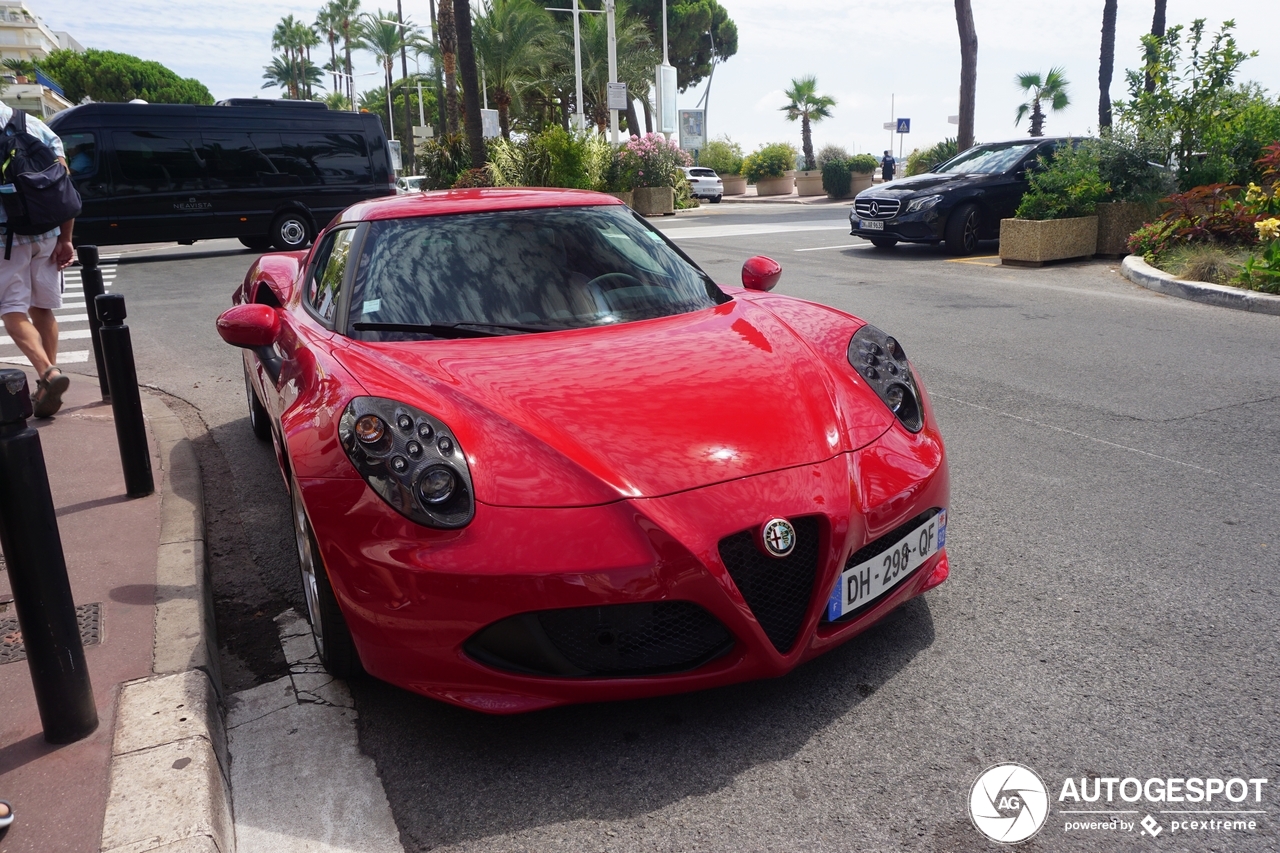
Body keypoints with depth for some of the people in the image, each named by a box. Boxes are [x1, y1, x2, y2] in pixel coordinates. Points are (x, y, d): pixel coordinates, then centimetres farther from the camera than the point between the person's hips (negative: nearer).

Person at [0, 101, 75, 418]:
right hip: (47, 234, 5)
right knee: (42, 309, 13)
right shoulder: (38, 126, 8)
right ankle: (48, 380, 14)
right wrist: (65, 239, 4)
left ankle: (48, 372, -20)